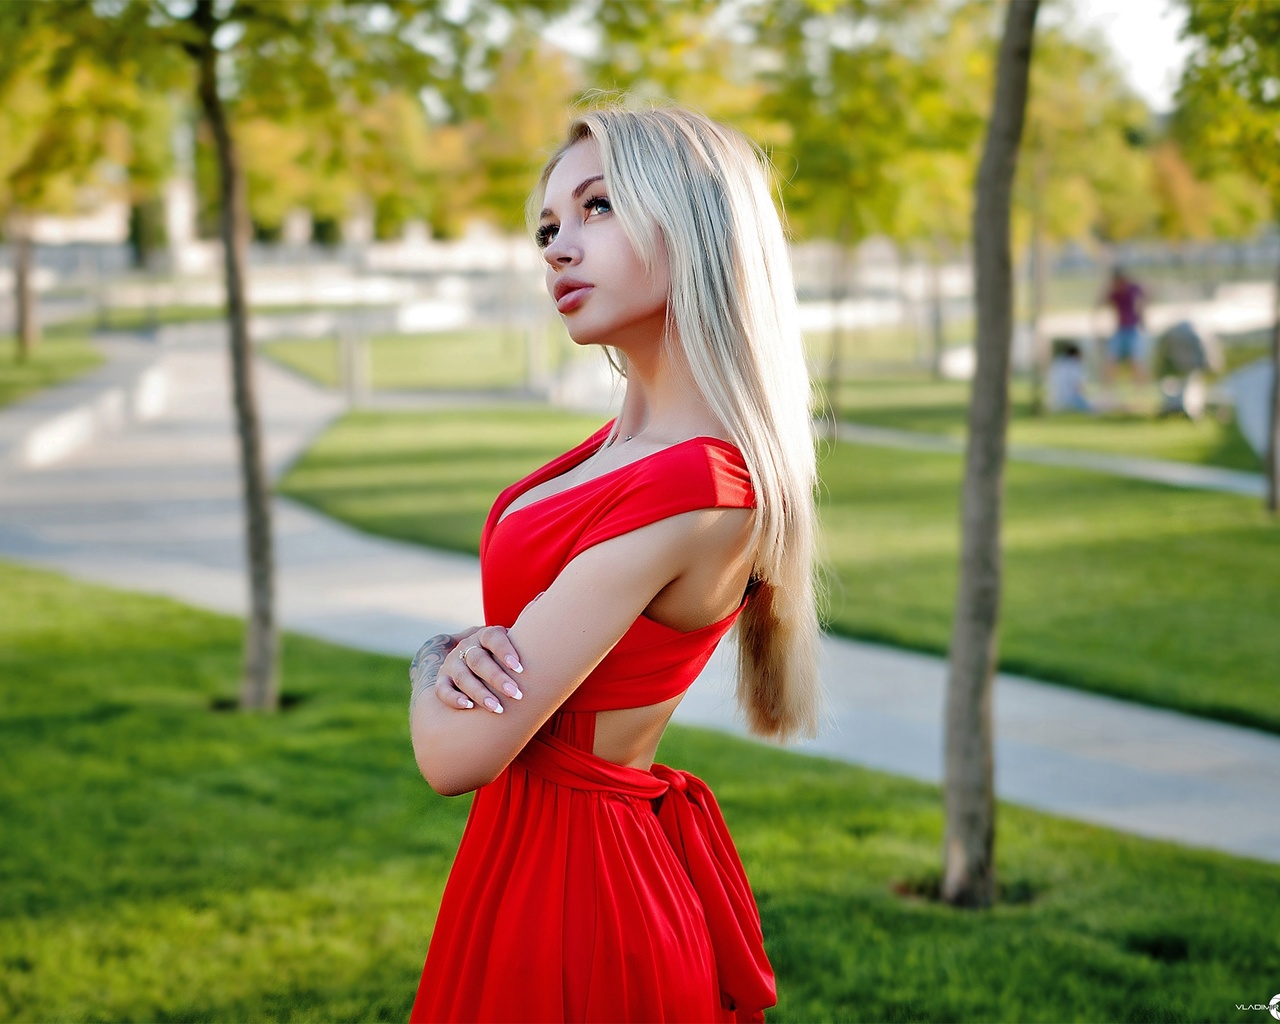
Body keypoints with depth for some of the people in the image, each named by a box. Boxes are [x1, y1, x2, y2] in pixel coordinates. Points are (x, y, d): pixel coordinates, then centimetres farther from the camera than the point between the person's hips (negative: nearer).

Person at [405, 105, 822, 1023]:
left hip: (575, 879, -8)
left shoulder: (688, 490, -26)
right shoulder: (632, 439, 2)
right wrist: (464, 652, -13)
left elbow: (460, 754, -24)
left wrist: (439, 661, -3)